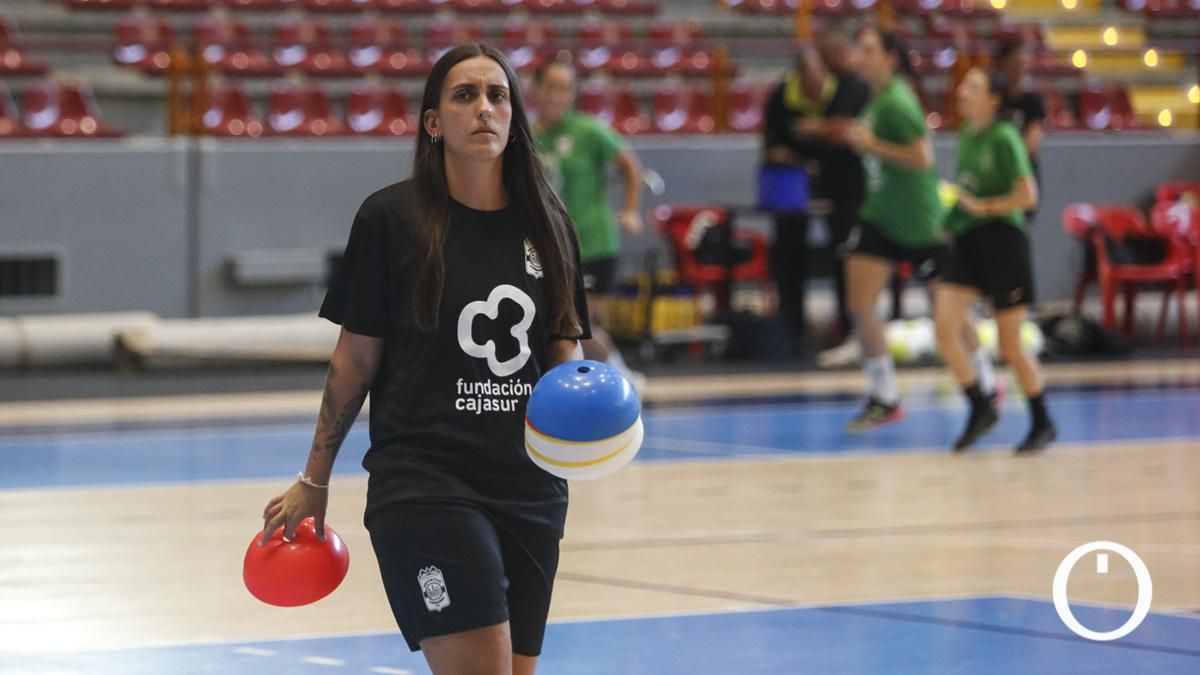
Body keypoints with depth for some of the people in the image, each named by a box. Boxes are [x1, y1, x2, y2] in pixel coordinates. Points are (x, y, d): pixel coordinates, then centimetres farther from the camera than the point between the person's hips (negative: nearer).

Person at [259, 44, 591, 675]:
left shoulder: (546, 224, 8)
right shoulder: (391, 218, -4)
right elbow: (355, 358, 1)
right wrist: (313, 483, 5)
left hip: (531, 488, 5)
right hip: (423, 486, -5)